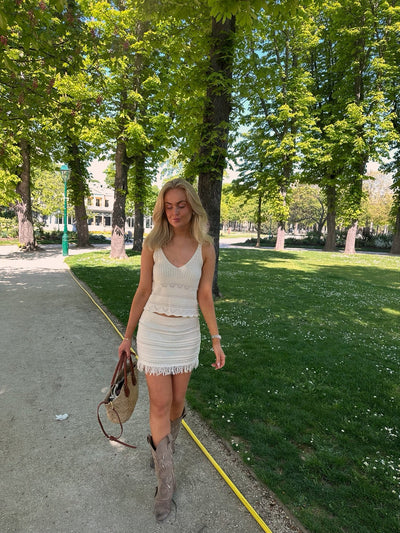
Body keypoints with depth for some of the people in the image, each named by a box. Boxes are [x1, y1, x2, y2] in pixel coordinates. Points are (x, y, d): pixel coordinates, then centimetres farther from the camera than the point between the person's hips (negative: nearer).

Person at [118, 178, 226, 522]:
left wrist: (216, 340, -8)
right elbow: (143, 292, 0)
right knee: (160, 403, 1)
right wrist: (128, 336, 5)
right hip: (154, 330, -1)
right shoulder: (153, 244, -7)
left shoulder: (205, 247, -6)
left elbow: (205, 296, -4)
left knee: (177, 399, 16)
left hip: (187, 332, 1)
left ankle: (162, 447, 49)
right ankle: (166, 481, 20)